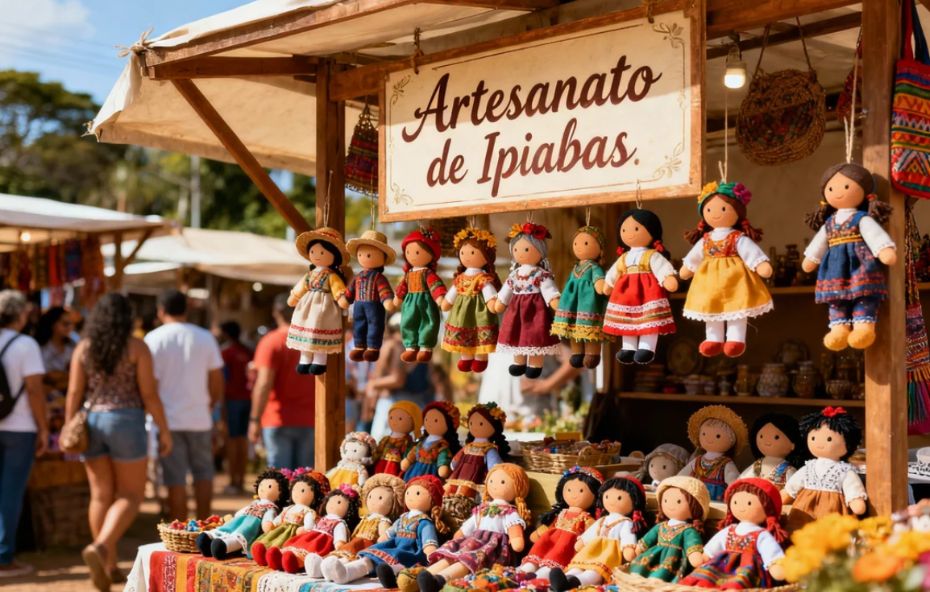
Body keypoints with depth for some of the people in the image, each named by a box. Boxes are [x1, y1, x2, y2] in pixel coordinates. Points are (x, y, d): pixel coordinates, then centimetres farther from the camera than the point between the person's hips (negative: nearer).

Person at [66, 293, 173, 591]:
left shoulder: (83, 348, 4)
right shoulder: (136, 347, -5)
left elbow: (74, 392, 0)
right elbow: (149, 394, -8)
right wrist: (164, 430, -2)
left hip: (91, 421, 4)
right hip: (125, 421, -4)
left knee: (101, 494, 11)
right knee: (130, 495, 4)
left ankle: (109, 566, 15)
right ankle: (100, 546, -19)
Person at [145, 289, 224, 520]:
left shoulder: (153, 340, -4)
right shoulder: (205, 337, 2)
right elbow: (217, 382, 4)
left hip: (168, 418, -2)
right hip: (199, 417, 2)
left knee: (176, 480, 2)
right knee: (203, 473, 15)